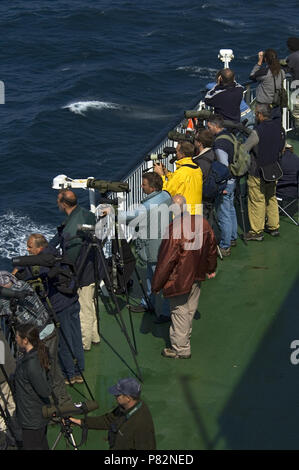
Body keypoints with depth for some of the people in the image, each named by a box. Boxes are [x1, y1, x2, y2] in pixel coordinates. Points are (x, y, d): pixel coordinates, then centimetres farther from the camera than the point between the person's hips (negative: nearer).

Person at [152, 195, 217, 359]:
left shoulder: (174, 230, -27)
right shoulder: (202, 222, -6)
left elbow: (166, 260, -22)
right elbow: (212, 246, 10)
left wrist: (156, 285, -11)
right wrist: (211, 269, 27)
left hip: (179, 279, -7)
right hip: (197, 277, 7)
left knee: (180, 312, 7)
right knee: (190, 310, 20)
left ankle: (181, 349, 18)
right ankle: (184, 341, 38)